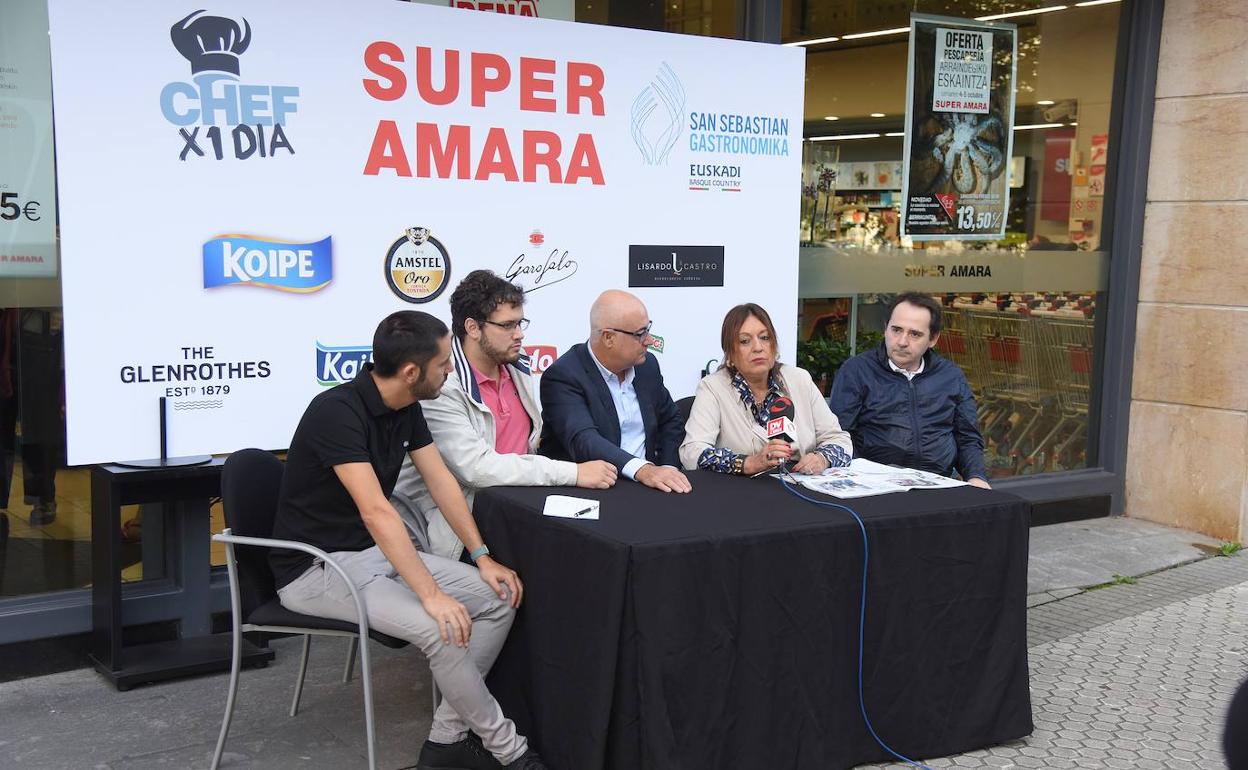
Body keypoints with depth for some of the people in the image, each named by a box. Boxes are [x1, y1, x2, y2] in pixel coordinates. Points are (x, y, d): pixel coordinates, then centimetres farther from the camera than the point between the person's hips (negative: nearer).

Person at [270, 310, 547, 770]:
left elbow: (441, 481, 7)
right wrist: (431, 595, -36)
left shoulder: (406, 407, 1)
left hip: (377, 551, 9)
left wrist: (483, 558, -1)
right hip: (317, 567, -9)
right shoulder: (337, 411, -26)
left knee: (498, 599, -5)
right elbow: (376, 512, -33)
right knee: (442, 629, -28)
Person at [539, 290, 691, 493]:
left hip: (644, 486, 4)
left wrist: (666, 472, 4)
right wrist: (643, 469, -38)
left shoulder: (647, 365, 8)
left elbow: (670, 420, 21)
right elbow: (583, 440, -25)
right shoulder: (562, 376, -12)